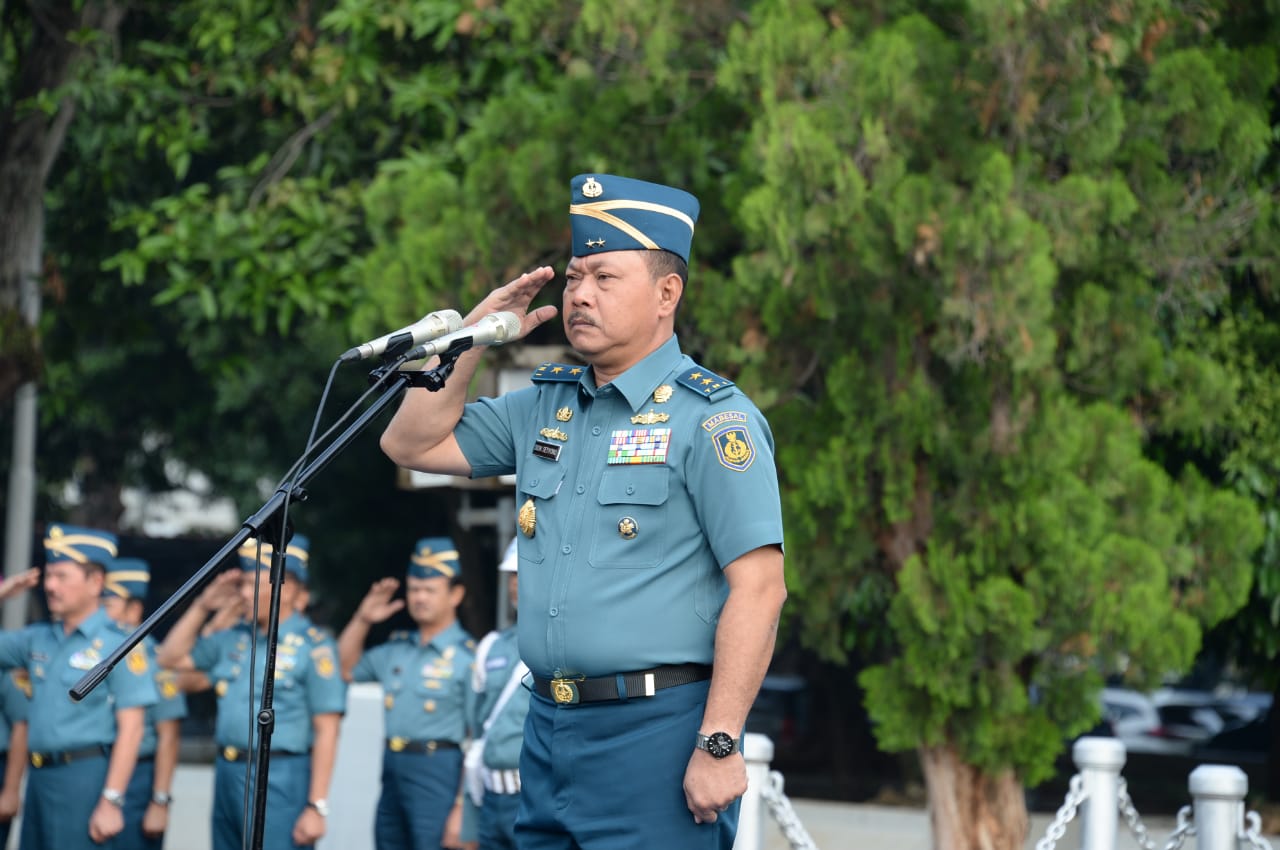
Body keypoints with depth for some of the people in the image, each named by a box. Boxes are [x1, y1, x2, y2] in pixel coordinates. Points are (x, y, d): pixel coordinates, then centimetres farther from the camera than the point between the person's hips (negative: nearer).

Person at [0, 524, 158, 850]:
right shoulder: (38, 639, 12)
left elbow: (130, 729, -12)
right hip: (40, 776, 7)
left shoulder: (118, 645, -7)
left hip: (84, 776, -7)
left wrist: (111, 802, -17)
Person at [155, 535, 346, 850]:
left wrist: (316, 807, -16)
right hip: (228, 776, 8)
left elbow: (326, 732, -12)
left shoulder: (313, 646, -9)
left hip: (281, 780, -8)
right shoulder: (235, 638, 12)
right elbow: (171, 658, 21)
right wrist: (202, 606, 9)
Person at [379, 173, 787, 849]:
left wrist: (719, 747, -19)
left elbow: (758, 587, -14)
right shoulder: (545, 405, 14)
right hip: (549, 726, 7)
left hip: (656, 731, -7)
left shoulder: (712, 418, -8)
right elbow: (411, 444, 21)